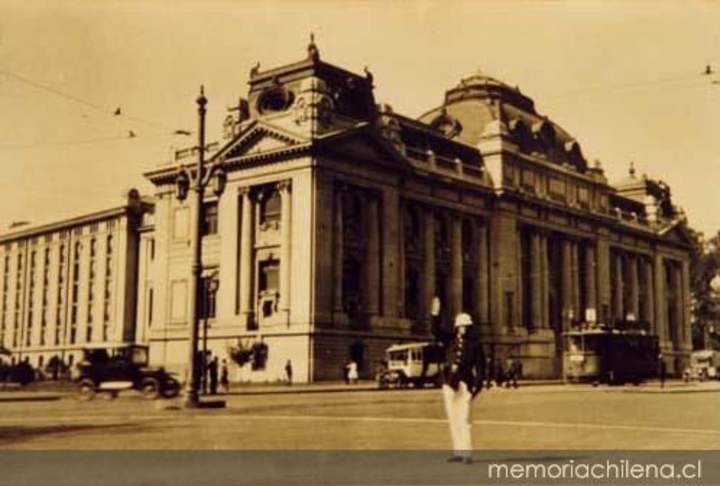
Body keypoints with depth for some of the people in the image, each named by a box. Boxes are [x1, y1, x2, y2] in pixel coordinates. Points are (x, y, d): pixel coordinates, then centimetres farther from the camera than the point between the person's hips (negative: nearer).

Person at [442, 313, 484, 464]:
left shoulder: (475, 344, 2)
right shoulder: (451, 342, 11)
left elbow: (480, 366, 1)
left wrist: (478, 384, -8)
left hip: (465, 383, -4)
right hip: (449, 383, 4)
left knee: (464, 418, -11)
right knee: (453, 418, 8)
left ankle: (467, 453, -10)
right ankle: (457, 451, 15)